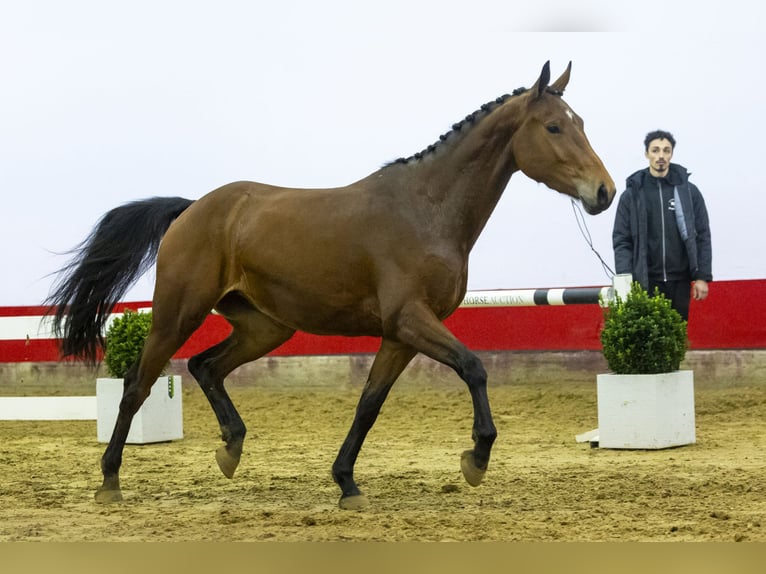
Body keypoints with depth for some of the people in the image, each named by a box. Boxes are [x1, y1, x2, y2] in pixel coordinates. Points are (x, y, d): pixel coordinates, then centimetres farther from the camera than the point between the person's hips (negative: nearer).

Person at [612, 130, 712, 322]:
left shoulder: (689, 191, 5)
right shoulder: (632, 195, 3)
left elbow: (702, 237, 5)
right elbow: (621, 241, 1)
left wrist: (703, 276, -2)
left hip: (680, 281, 1)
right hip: (646, 282, -1)